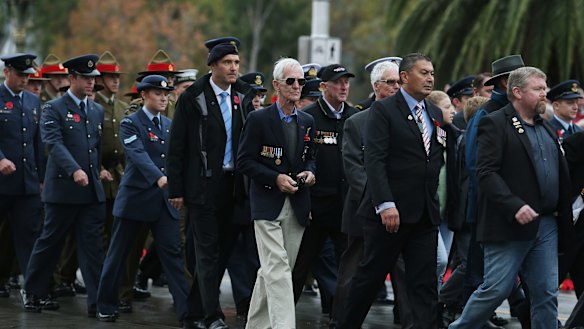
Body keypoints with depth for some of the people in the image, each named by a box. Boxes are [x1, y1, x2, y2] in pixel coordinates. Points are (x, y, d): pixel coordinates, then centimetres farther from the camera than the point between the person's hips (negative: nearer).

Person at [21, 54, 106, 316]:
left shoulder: (97, 111, 14)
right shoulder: (53, 108, -5)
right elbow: (54, 143, -18)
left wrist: (97, 174, 13)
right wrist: (74, 170, -30)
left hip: (92, 190, 5)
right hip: (62, 189, -5)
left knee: (93, 245, 1)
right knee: (50, 242, 5)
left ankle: (96, 301, 0)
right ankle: (32, 291, 21)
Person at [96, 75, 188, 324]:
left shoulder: (169, 125, 13)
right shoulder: (130, 123, -6)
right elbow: (138, 154, -22)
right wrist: (159, 177, -37)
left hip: (165, 200, 4)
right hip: (135, 198, -4)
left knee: (173, 252, -3)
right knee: (118, 254, 5)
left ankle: (186, 309, -6)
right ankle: (106, 305, 18)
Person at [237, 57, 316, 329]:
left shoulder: (307, 122, 11)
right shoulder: (258, 119, -5)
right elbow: (244, 161, -6)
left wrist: (309, 172, 0)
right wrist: (275, 178, -17)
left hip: (297, 206, 5)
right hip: (268, 204, -5)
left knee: (271, 270, 10)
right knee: (278, 268, -15)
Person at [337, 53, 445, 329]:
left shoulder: (436, 115, 15)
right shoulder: (383, 110, -6)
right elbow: (374, 160, -15)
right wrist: (385, 204, -23)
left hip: (426, 213, 6)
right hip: (389, 211, -6)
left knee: (425, 285, 1)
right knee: (370, 277, 5)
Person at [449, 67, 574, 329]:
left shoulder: (545, 128, 17)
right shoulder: (495, 124, -6)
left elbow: (560, 174, 20)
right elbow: (486, 172, -15)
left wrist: (563, 215, 9)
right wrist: (515, 206, -24)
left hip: (547, 226, 7)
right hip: (509, 227, -7)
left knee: (547, 294, 5)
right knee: (495, 290, -4)